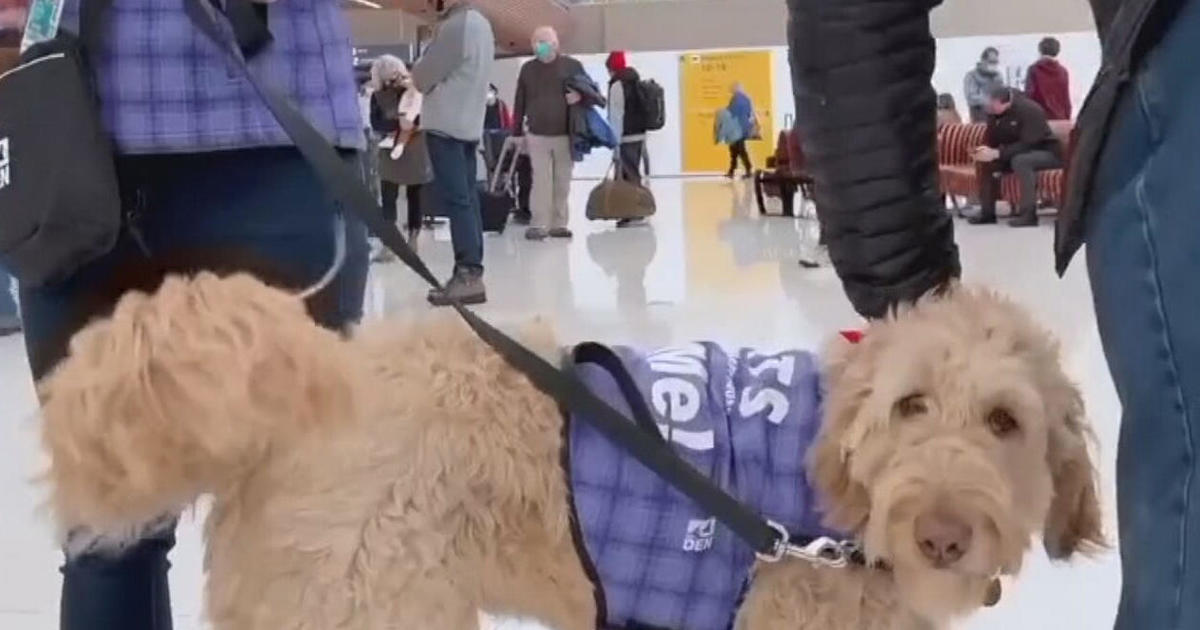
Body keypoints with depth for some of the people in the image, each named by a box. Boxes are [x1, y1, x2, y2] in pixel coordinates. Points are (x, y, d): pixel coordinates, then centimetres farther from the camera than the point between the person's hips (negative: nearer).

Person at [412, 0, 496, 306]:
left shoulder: (455, 26, -15)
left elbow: (422, 77, -10)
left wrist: (418, 72, 10)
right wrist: (428, 73, 8)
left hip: (446, 125, -10)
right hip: (469, 124, 10)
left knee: (455, 200, -11)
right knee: (467, 199, 8)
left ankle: (467, 274, -14)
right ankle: (472, 271, 8)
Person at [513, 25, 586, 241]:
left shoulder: (572, 65, 3)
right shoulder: (528, 69, 9)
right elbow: (519, 103, 11)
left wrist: (580, 95, -17)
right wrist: (517, 133, 8)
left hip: (565, 135, 0)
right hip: (537, 135, 0)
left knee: (562, 182, 4)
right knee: (541, 180, -7)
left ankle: (559, 223, 11)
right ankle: (539, 224, -7)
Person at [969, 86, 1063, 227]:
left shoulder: (1030, 110, -26)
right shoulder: (993, 112, -4)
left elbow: (1027, 144, -31)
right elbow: (991, 139, 0)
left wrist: (997, 153, -37)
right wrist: (984, 150, -24)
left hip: (1047, 152, -7)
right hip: (1017, 153, 8)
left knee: (1020, 161, -37)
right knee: (987, 161, -11)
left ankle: (1028, 214, -33)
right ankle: (987, 212, -3)